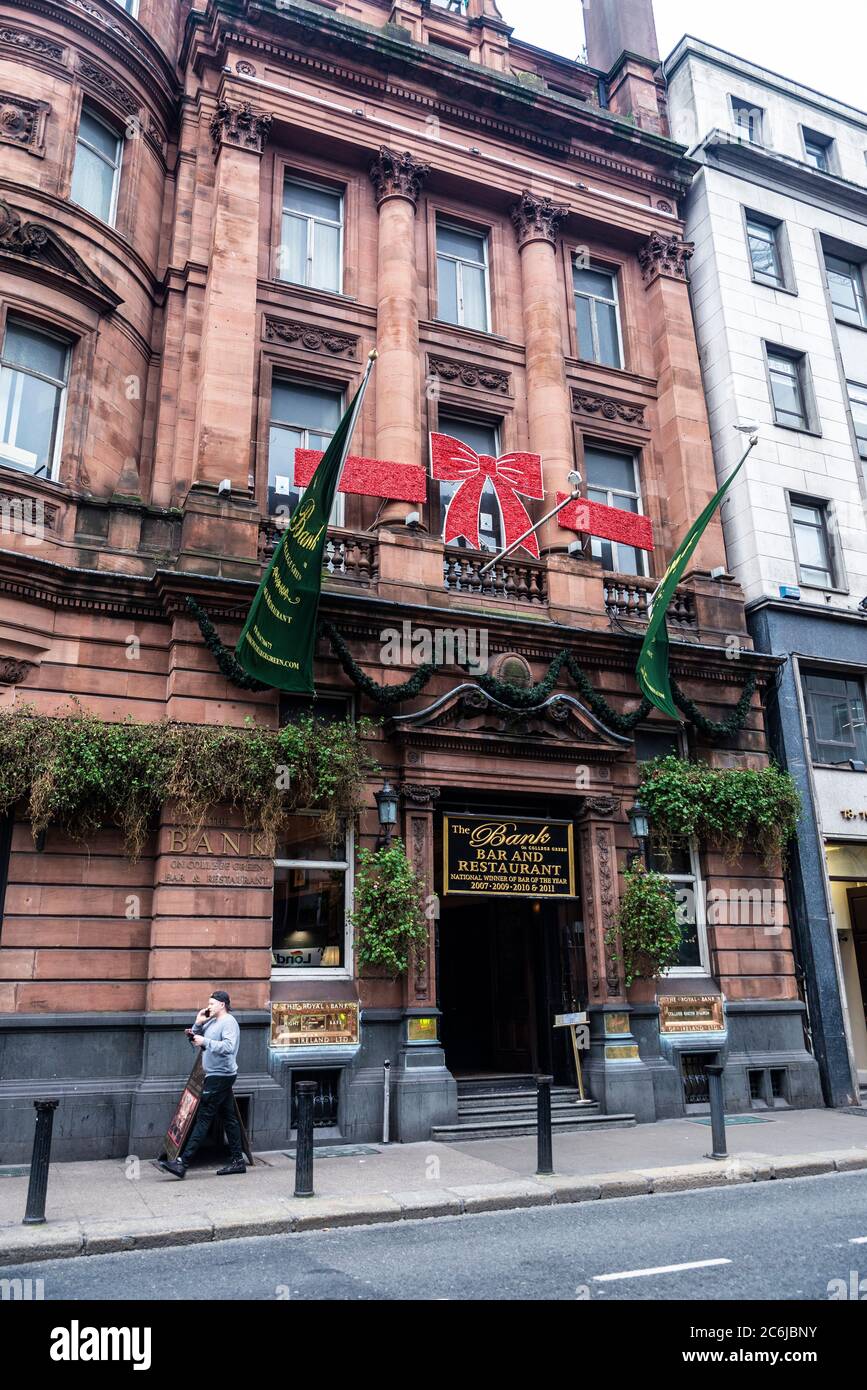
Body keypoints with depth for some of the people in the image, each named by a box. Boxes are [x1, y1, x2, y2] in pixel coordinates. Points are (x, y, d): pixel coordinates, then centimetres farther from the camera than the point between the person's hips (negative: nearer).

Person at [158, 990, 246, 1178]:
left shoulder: (229, 1022, -13)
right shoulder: (212, 1022, 16)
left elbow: (228, 1047, -26)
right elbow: (196, 1042, 18)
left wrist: (205, 1042, -27)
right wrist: (197, 1025, 2)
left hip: (220, 1076, -10)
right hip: (216, 1076, 10)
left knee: (203, 1118, -9)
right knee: (228, 1118, 10)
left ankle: (182, 1163, -9)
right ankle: (238, 1160, 14)